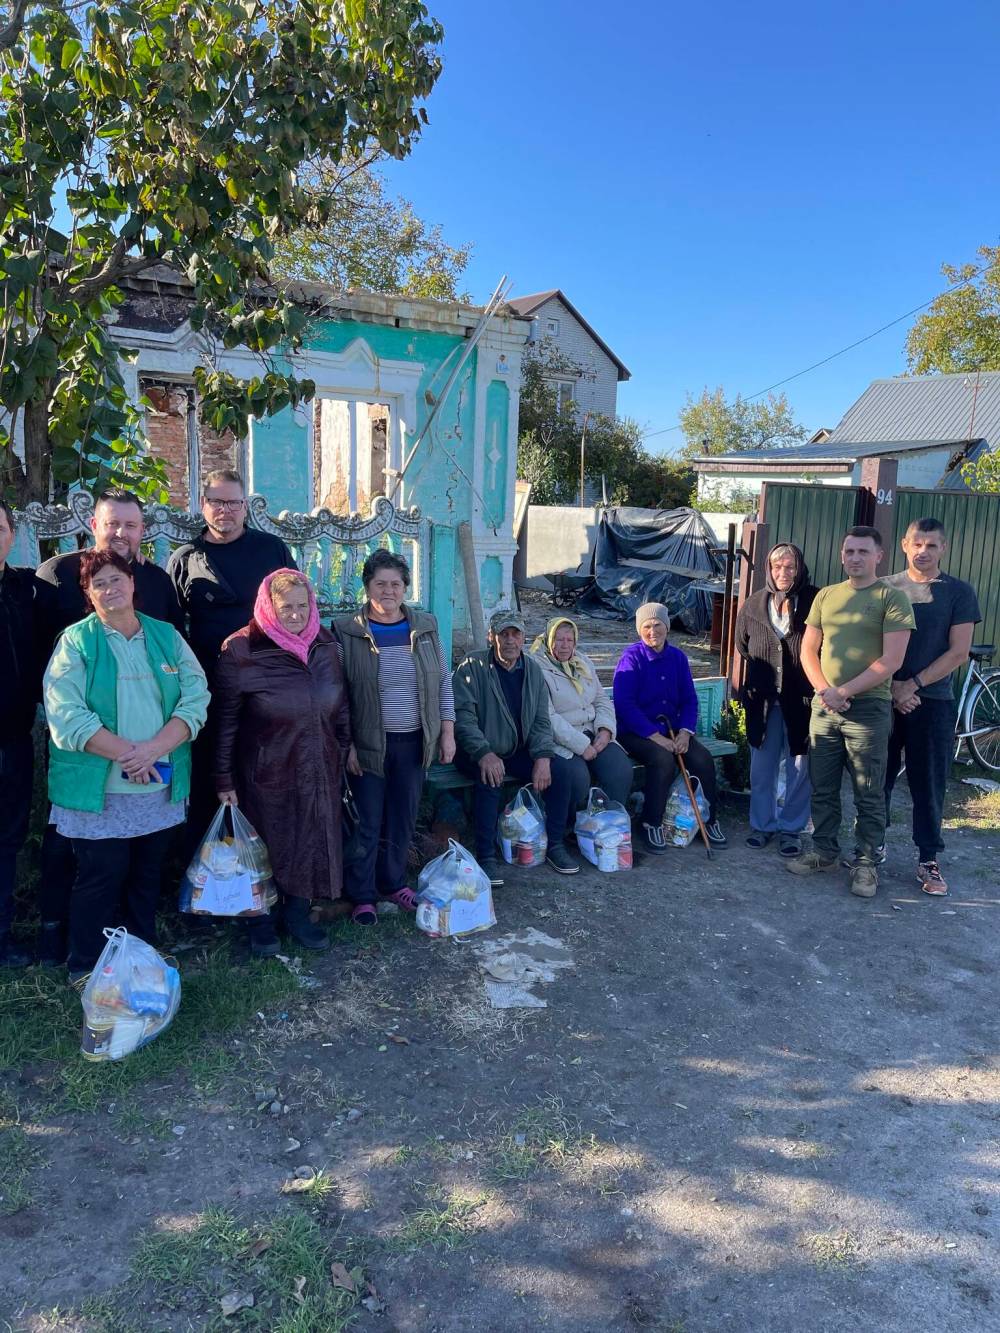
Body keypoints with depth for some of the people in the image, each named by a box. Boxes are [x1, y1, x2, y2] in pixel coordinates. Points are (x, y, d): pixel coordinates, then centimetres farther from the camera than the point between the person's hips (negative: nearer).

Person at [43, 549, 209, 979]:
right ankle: (87, 972, 20)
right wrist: (125, 753, -20)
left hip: (160, 787, 4)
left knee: (147, 876, 14)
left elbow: (196, 698, -2)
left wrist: (153, 749, -16)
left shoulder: (167, 636, 7)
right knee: (101, 879, 3)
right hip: (99, 788, -3)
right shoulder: (76, 641, -2)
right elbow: (66, 715, -13)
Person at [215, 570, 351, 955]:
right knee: (264, 849, 11)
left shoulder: (324, 645, -1)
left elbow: (339, 705, 10)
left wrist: (343, 751, 12)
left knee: (310, 845, 14)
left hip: (318, 772, 4)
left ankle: (297, 915, 35)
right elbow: (226, 721, -10)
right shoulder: (241, 651, -15)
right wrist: (224, 779, -8)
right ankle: (259, 921, 33)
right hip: (265, 775, -4)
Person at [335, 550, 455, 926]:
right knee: (368, 822, 3)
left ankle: (393, 883, 32)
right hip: (368, 744, -3)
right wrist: (346, 745, -7)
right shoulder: (347, 633, -4)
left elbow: (443, 682, 9)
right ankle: (362, 895, 19)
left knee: (403, 818, 13)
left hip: (414, 742, 3)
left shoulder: (425, 627, 5)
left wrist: (447, 732, 4)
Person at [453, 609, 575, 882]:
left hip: (518, 752, 5)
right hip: (478, 753, -5)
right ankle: (486, 857, -23)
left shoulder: (533, 670, 6)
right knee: (489, 777, -35)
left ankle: (555, 845, -1)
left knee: (560, 768, -16)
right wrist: (484, 753, -32)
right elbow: (462, 716, -18)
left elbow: (541, 720, 5)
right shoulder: (472, 668, -9)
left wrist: (543, 756, -13)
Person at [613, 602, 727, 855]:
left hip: (672, 729, 5)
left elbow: (689, 699, 9)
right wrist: (655, 737, -21)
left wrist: (685, 731, -9)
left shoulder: (677, 658, 6)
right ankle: (652, 825, -14)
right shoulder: (631, 658, -10)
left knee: (703, 759, -18)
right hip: (636, 732, -5)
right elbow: (624, 705, -17)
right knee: (663, 761, -32)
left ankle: (710, 820, 4)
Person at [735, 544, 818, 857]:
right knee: (762, 766, 11)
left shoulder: (815, 602, -10)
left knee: (799, 767, 7)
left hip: (802, 699, -3)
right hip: (763, 699, 3)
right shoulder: (754, 604, 2)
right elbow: (742, 646, 17)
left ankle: (791, 828, 21)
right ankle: (762, 824, 26)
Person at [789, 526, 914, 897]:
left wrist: (844, 691, -13)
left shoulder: (891, 598, -4)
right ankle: (824, 851, 25)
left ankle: (866, 863, 14)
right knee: (822, 787, 12)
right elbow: (809, 650, 11)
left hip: (868, 708, -4)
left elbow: (891, 661, -11)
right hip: (824, 707, 5)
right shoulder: (826, 595, 11)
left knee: (869, 794, 3)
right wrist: (824, 690, -6)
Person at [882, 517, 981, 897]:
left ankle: (929, 859, 14)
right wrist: (892, 686, -10)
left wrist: (913, 684, -13)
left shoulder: (959, 592, 1)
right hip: (883, 698, 1)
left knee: (929, 784, 4)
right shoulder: (884, 588, 4)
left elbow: (959, 653, -5)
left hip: (932, 702, -1)